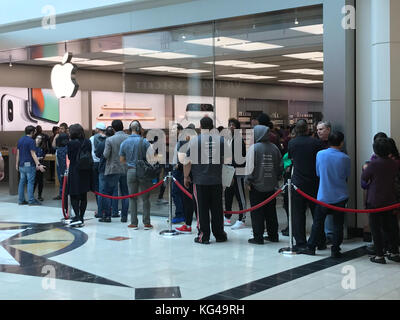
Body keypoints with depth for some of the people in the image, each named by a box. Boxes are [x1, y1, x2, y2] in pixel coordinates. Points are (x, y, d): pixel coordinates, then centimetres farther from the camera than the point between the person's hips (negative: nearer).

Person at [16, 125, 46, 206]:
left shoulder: (20, 140, 11)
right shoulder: (31, 141, -12)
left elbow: (18, 153, 15)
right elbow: (33, 154, -18)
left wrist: (17, 164, 23)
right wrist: (38, 165, -22)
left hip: (21, 165, 7)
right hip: (29, 165, -7)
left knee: (22, 182, 10)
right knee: (30, 182, -5)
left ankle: (21, 200, 13)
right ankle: (31, 200, -5)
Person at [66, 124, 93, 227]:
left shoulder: (71, 143, -11)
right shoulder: (88, 142, 1)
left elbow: (69, 157, -5)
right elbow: (90, 156, 4)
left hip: (74, 173, -4)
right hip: (86, 173, 5)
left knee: (74, 196, 2)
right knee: (83, 196, 11)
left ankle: (77, 217, -10)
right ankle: (81, 219, 15)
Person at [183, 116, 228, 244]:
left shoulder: (194, 140, -6)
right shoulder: (221, 140, 1)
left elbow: (188, 162, -5)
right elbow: (226, 159, 8)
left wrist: (186, 176, 7)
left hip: (200, 180, -2)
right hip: (217, 180, 2)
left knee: (202, 209, 3)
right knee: (217, 208, 11)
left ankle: (203, 236, 5)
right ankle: (219, 235, 18)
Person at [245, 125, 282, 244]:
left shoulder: (254, 148, -12)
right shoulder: (274, 148, 3)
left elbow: (250, 167, -12)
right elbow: (280, 166, 9)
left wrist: (248, 181, -3)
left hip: (257, 185, -5)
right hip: (272, 185, 5)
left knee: (257, 212, 1)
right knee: (271, 212, 14)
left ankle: (258, 237, 2)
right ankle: (273, 235, 19)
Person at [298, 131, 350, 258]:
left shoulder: (320, 154, -7)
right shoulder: (345, 158, -10)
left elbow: (318, 173, 5)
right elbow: (347, 176, 4)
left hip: (323, 196, 1)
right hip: (340, 196, -1)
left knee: (317, 223, 11)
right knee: (337, 224, 8)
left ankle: (311, 247, 17)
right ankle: (335, 250, 11)